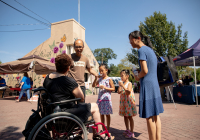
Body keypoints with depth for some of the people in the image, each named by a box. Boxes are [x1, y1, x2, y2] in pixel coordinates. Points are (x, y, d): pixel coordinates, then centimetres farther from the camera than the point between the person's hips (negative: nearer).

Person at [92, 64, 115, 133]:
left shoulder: (109, 79, -7)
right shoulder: (100, 79, 9)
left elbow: (113, 88, -7)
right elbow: (93, 85, 11)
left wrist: (105, 87, -19)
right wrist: (96, 78, -3)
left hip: (106, 99, -5)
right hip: (100, 98, 6)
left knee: (107, 114, 7)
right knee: (101, 114, 14)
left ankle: (108, 128, 21)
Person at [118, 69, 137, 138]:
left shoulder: (129, 83, -11)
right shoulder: (122, 83, 8)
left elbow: (128, 92, -23)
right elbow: (119, 92, 4)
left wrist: (123, 86, -26)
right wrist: (120, 86, -12)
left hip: (129, 102, -7)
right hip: (123, 102, 7)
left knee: (130, 117, 1)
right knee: (125, 116, 14)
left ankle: (131, 132, 13)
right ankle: (127, 130, 29)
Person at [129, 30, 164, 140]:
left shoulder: (142, 50, -11)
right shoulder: (150, 50, 16)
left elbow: (145, 71, -19)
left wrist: (137, 77, -1)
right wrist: (139, 76, 15)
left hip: (147, 85, -9)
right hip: (155, 84, 9)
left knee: (149, 116, 1)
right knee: (155, 115, 14)